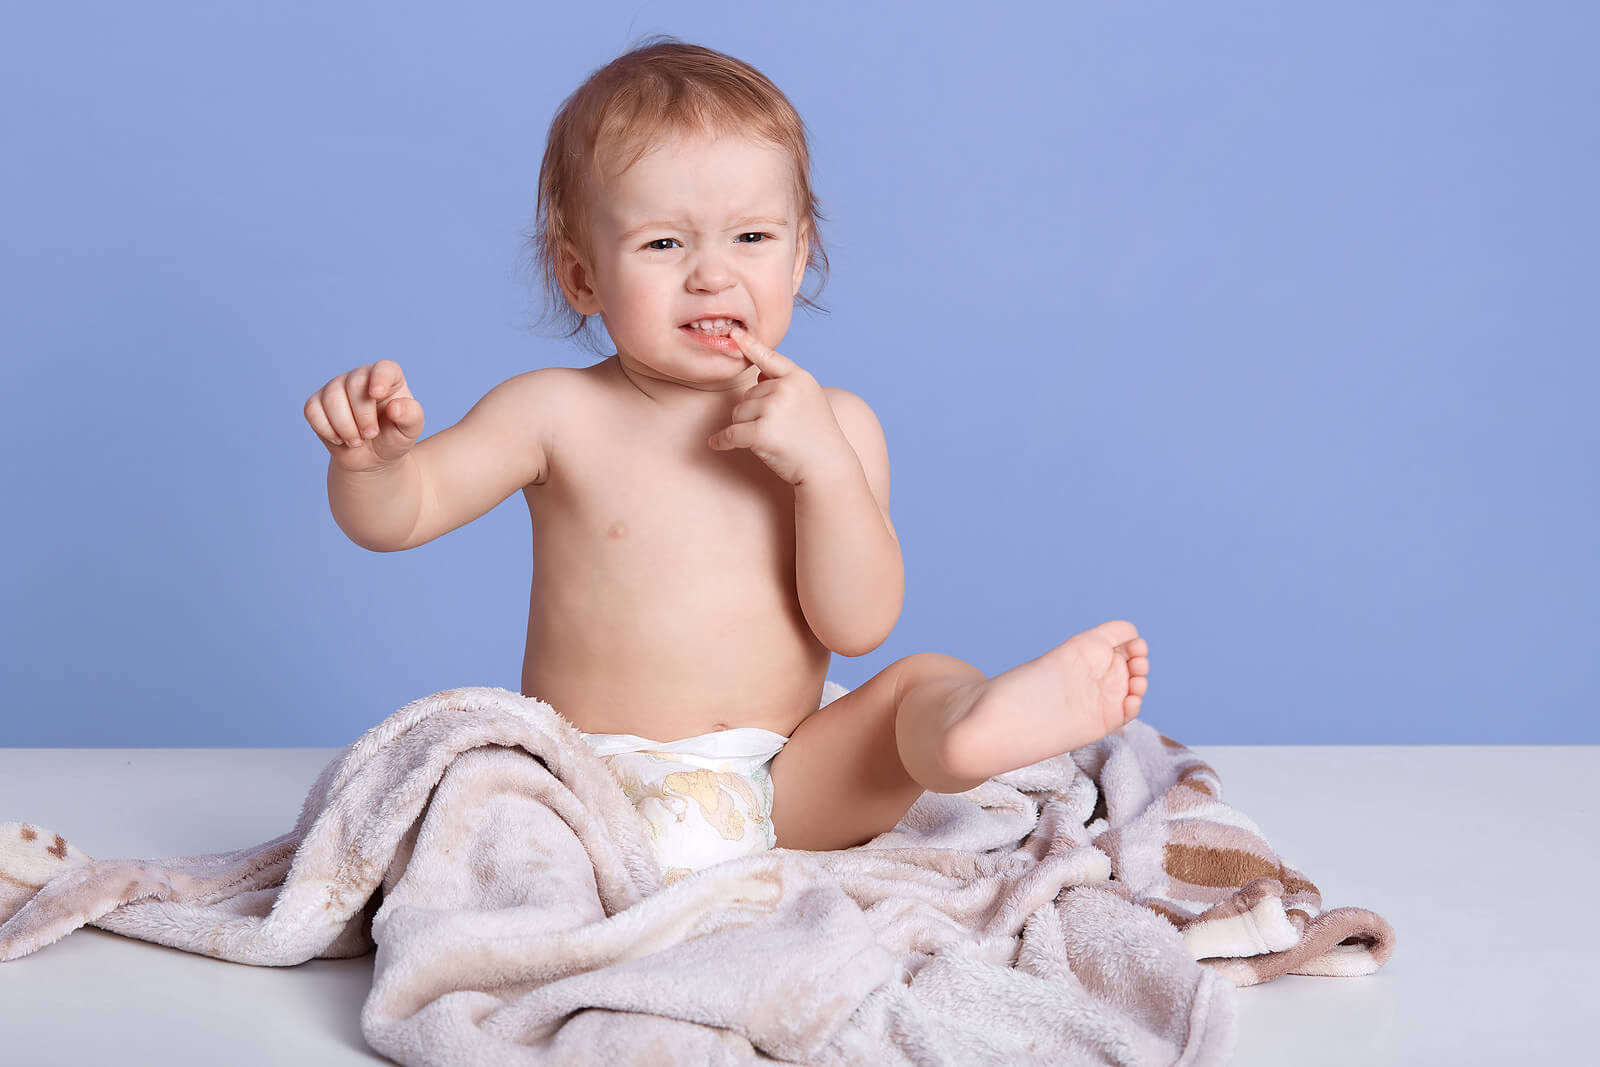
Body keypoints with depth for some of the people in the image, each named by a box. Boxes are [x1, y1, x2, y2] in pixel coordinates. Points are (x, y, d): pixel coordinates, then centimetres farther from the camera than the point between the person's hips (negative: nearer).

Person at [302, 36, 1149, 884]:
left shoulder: (834, 425, 4)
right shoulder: (557, 415, 2)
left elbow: (856, 624, -4)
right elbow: (395, 516, -1)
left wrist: (824, 464, -17)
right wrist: (371, 454, -25)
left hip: (780, 791, 1)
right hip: (586, 787, 0)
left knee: (927, 683, -23)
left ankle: (999, 719, -57)